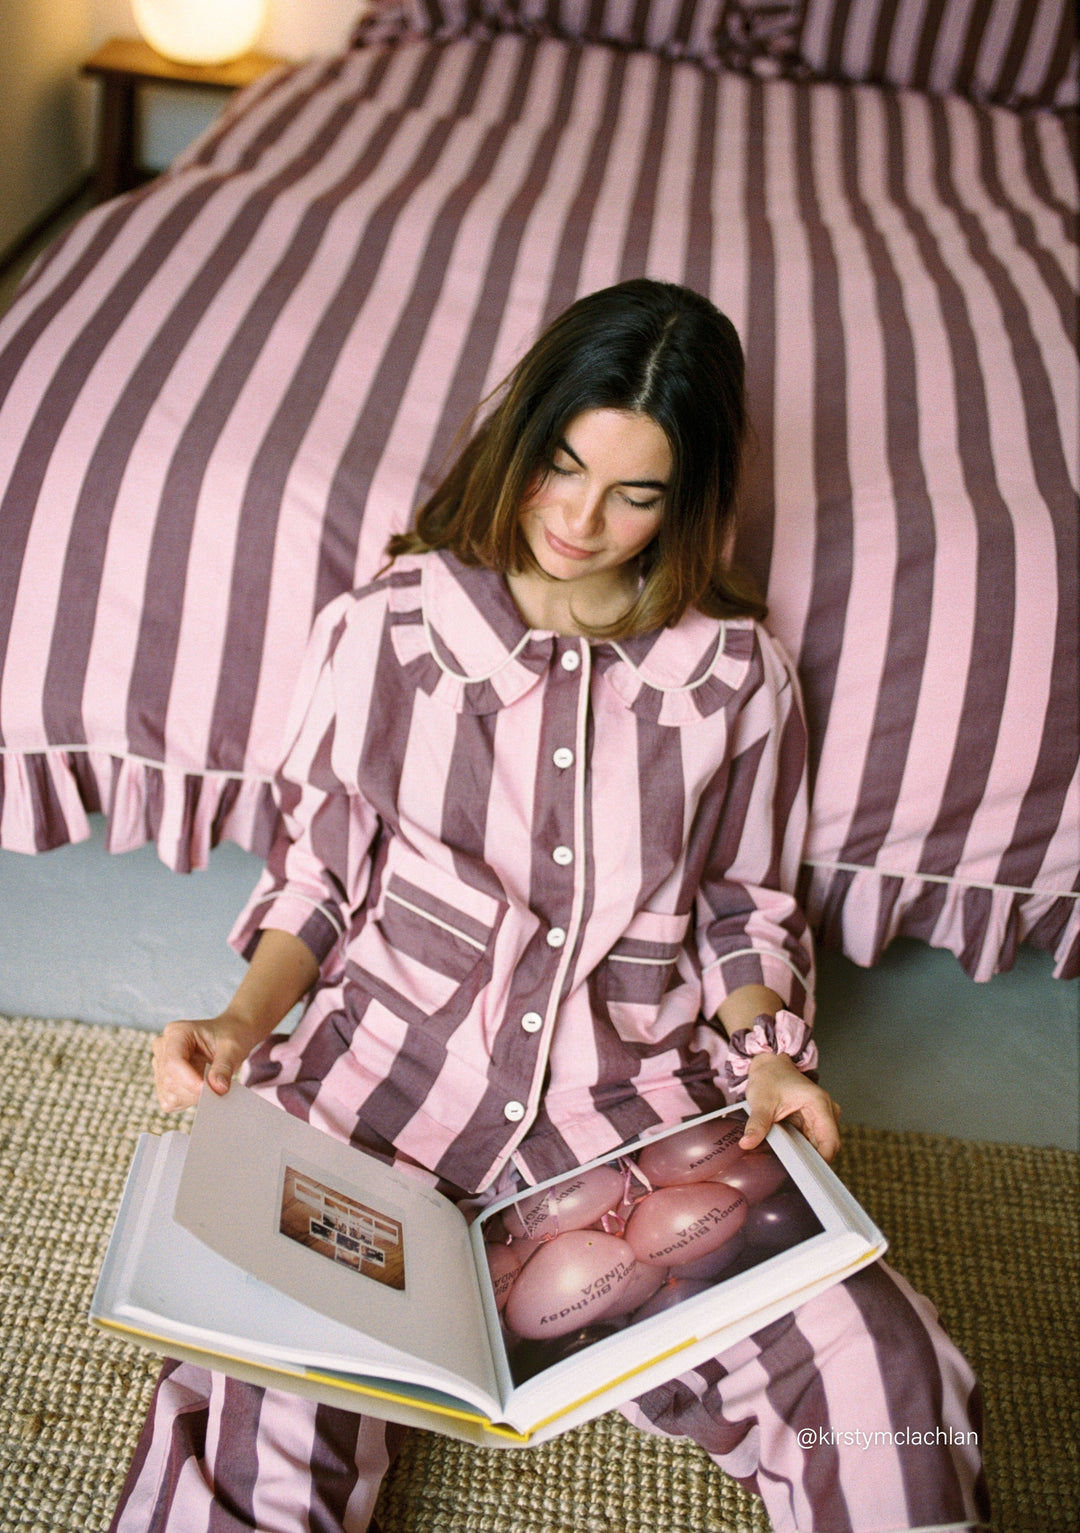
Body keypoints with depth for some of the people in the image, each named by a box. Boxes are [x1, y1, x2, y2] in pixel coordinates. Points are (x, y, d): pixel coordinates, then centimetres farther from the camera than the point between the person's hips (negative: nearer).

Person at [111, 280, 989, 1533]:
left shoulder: (736, 672, 3)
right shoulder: (388, 627, 0)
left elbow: (744, 908, 12)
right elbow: (316, 875, 7)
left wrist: (767, 1049, -6)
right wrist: (242, 1021, -9)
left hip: (640, 1090, 1)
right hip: (394, 1060, 0)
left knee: (883, 1380, -20)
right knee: (261, 1403, -24)